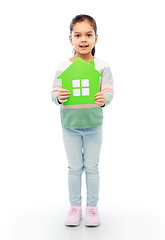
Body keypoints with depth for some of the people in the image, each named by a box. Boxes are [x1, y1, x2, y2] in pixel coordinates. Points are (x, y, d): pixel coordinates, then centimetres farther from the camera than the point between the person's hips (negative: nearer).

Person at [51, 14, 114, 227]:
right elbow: (54, 92, -4)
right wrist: (59, 97, -27)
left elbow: (109, 91, -10)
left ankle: (92, 207, 27)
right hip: (70, 125, 1)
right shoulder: (63, 67, -3)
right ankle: (75, 207, 27)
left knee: (92, 167, 11)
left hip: (93, 124, -1)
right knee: (74, 168, 12)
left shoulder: (102, 66, -6)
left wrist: (104, 99, -32)